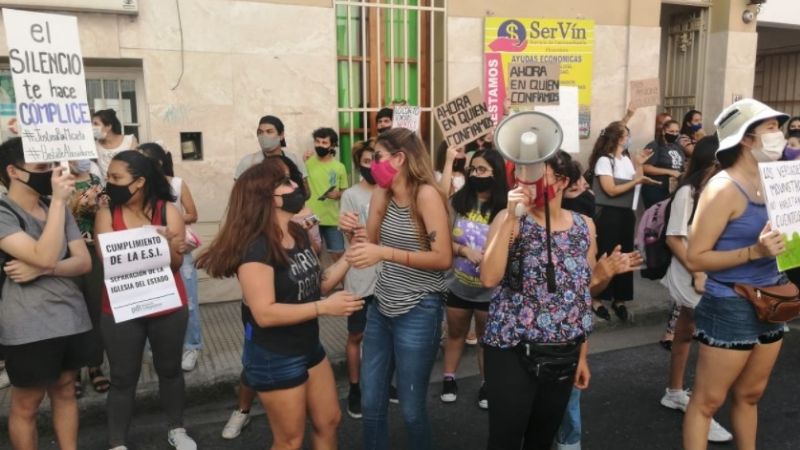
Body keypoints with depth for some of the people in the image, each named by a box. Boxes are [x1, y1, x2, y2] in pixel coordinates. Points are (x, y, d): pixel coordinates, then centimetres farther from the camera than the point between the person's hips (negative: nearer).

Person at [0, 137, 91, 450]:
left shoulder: (59, 209, 7)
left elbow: (84, 262, 1)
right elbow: (46, 257, -27)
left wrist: (41, 270, -17)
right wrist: (58, 200, -24)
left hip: (72, 318, 6)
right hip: (30, 328, -6)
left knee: (65, 392, 18)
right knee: (26, 406, 10)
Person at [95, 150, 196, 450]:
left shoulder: (168, 211, -6)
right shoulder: (106, 214, -5)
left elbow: (176, 263, -8)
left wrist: (168, 245, -29)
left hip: (168, 307, 1)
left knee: (170, 369, 16)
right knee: (122, 377, 8)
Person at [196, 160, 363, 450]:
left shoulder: (298, 234, 2)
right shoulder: (255, 247, -24)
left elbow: (316, 285, 6)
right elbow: (264, 313, -30)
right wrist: (324, 308, -31)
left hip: (310, 347, 8)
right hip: (274, 359, -8)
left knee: (329, 421, 20)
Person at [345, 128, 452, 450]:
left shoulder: (426, 195, -15)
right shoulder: (382, 195, 5)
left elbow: (443, 258, -19)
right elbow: (372, 245, 9)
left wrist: (385, 253, -24)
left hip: (418, 313, -6)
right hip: (381, 308, 6)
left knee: (411, 408, 8)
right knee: (370, 403, 15)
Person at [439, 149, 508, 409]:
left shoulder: (505, 209, -15)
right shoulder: (457, 202, -8)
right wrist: (465, 250, -24)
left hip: (490, 288, -2)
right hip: (457, 285, 2)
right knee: (455, 333, 21)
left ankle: (486, 384, 34)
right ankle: (449, 378, 38)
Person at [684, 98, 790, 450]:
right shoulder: (723, 188, -17)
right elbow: (694, 259, -20)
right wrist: (755, 251, -27)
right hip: (730, 308, -7)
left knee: (749, 394, 22)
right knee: (708, 401, 5)